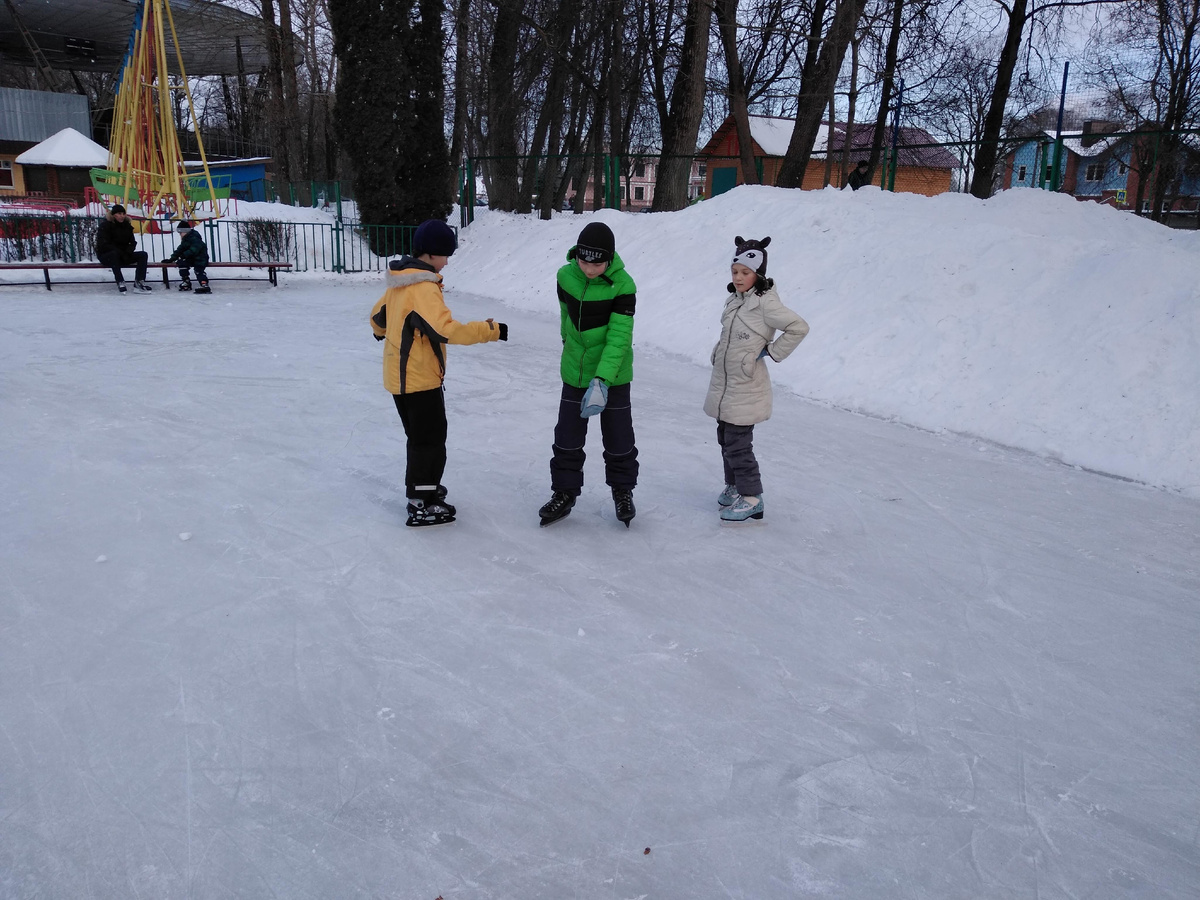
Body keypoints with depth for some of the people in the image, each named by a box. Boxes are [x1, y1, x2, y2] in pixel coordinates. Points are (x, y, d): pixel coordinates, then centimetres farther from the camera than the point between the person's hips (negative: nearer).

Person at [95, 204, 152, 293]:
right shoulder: (105, 225, -7)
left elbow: (132, 242, 9)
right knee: (114, 254, -40)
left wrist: (128, 252, -14)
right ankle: (120, 282, -40)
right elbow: (102, 245, -16)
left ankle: (139, 281, -24)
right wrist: (120, 252, -24)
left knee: (143, 254, -14)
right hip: (105, 255, -5)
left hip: (123, 255, 5)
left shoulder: (127, 225, 9)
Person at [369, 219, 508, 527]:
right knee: (431, 441, 1)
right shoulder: (423, 287, -21)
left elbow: (378, 315, 21)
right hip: (420, 379, -9)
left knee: (420, 437, 21)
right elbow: (446, 330, -32)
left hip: (400, 375, 9)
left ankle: (421, 488, 34)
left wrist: (382, 332, 43)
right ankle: (422, 506, 7)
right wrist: (491, 329, -29)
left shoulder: (400, 281, 7)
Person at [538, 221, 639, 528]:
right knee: (567, 437, 9)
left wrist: (601, 380, -30)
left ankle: (623, 491, 29)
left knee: (618, 438, 8)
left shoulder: (622, 285, -21)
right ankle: (564, 493, 25)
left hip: (612, 375, -3)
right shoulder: (566, 275, -8)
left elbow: (619, 337, -23)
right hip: (575, 372, 4)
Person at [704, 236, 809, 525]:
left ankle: (751, 499, 6)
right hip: (724, 384, 8)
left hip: (746, 388, -8)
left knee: (738, 444, -5)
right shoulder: (734, 298, 7)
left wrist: (771, 352, -16)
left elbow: (799, 327, -20)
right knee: (726, 439, 18)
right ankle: (733, 486, 34)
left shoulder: (765, 303, -18)